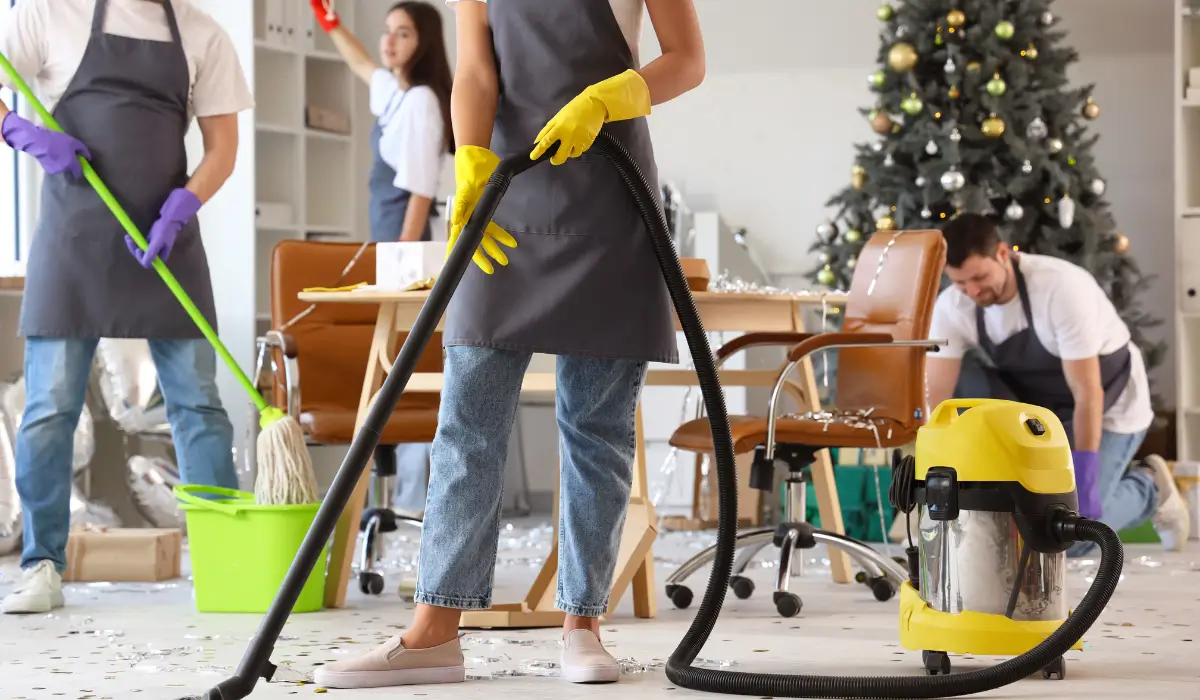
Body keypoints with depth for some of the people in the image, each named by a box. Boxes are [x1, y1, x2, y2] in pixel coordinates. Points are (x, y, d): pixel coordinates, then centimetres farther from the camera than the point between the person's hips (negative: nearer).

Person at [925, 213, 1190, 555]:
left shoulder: (1061, 288, -34)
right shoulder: (951, 308, -20)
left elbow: (1088, 396, -32)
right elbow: (934, 398, -23)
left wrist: (1084, 481, -34)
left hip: (1108, 407, -5)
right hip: (1032, 400, 5)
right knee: (958, 380, -24)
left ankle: (1148, 490, 13)